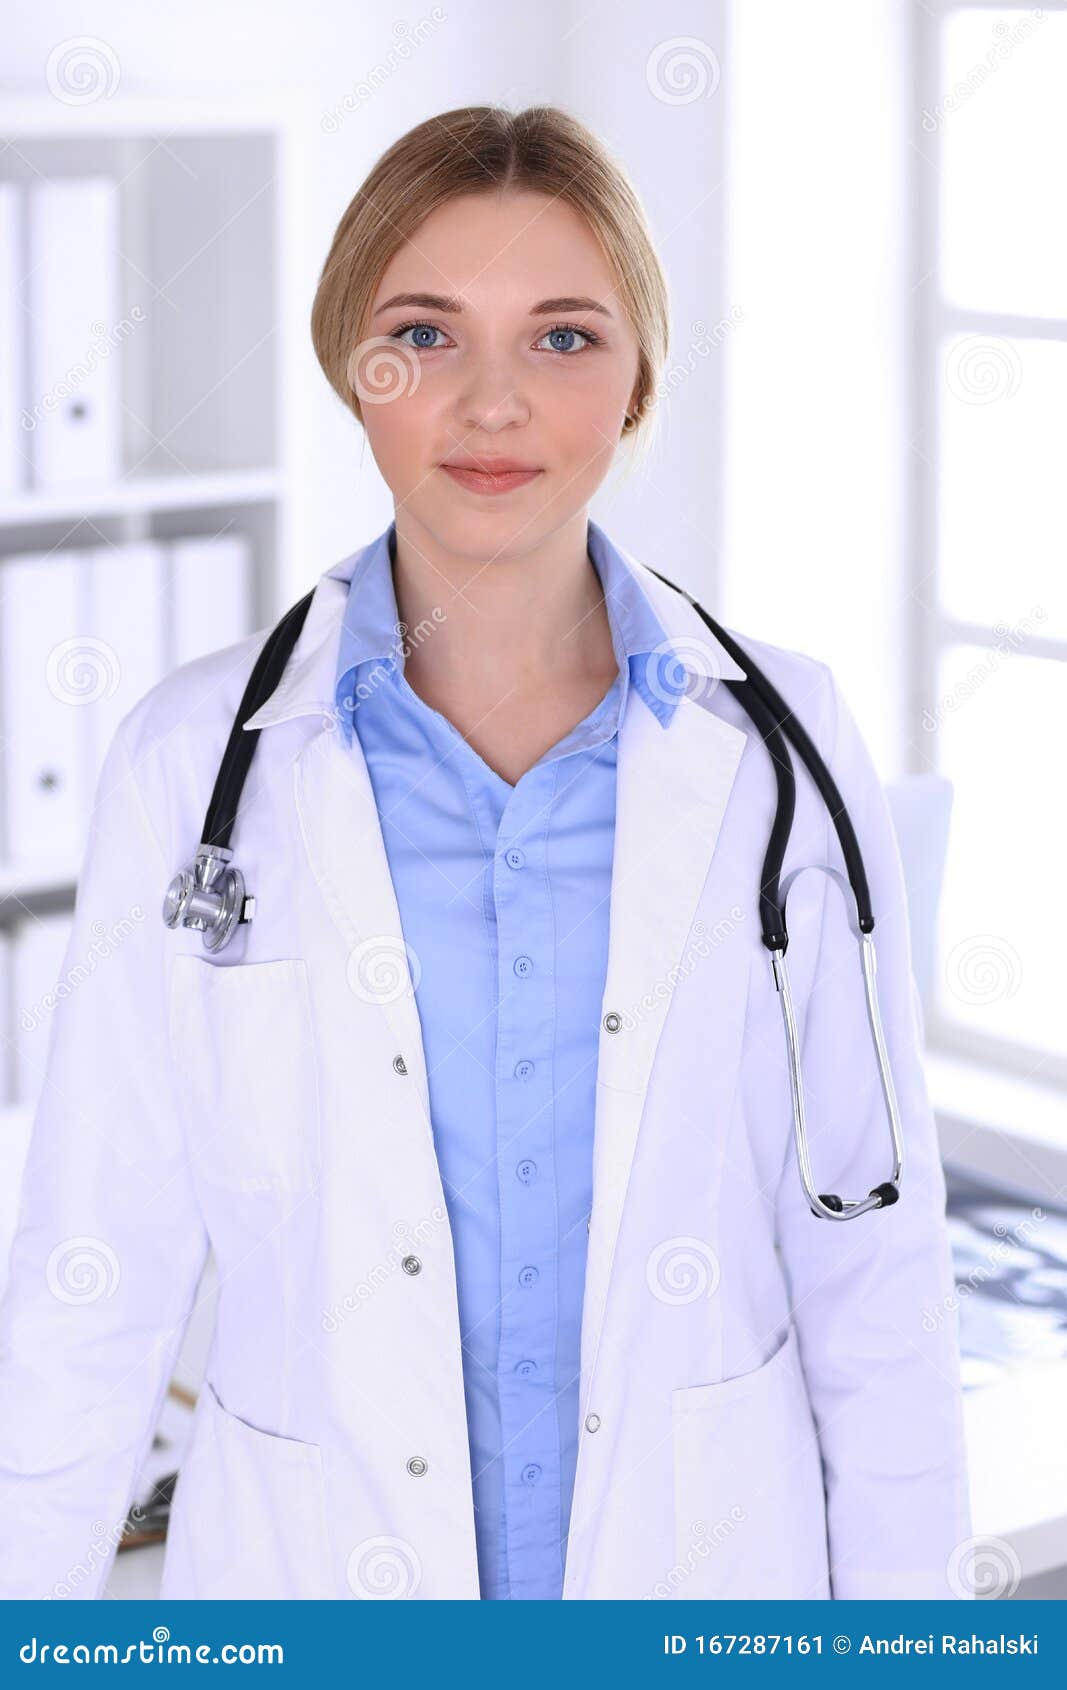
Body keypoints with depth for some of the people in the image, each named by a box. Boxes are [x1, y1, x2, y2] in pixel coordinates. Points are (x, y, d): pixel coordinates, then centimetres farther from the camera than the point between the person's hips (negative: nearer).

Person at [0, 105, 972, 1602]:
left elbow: (871, 1258, -2)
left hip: (702, 1564, 1)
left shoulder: (781, 747, -5)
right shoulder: (198, 761, -8)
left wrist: (905, 1598, -2)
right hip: (321, 1570, 0)